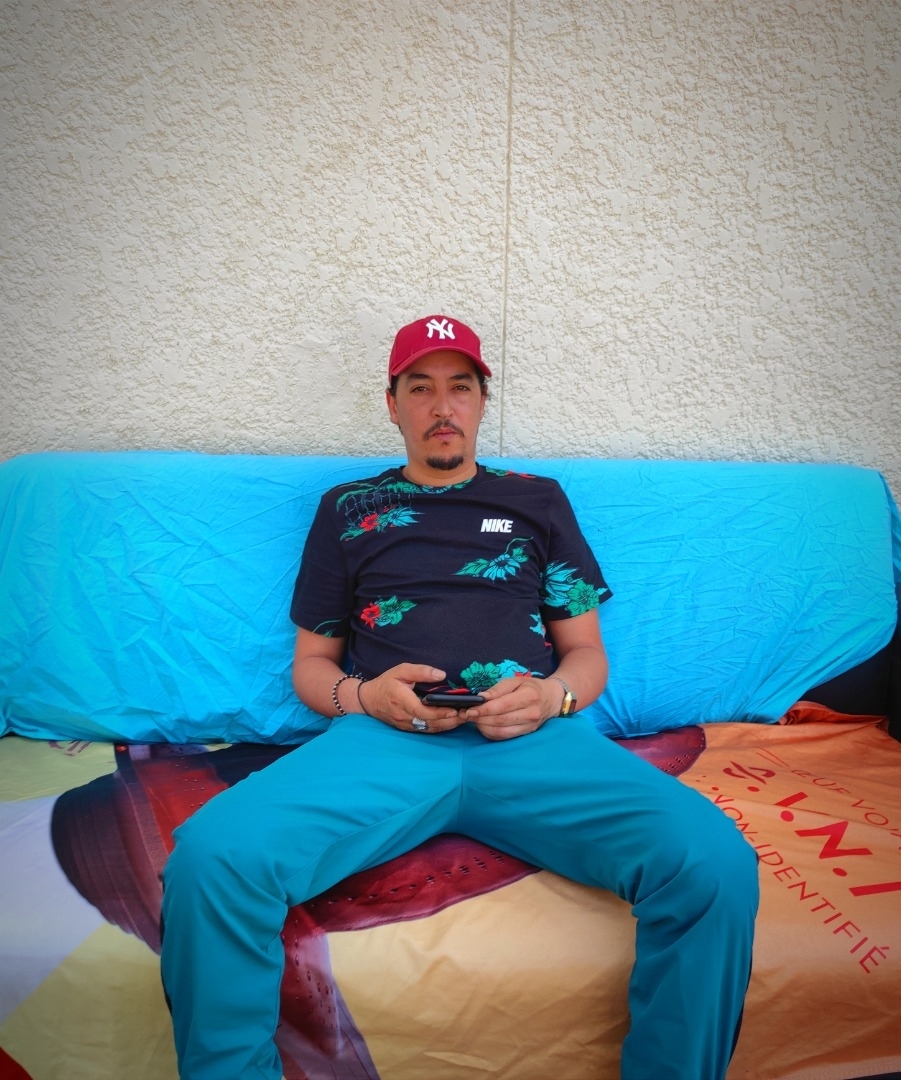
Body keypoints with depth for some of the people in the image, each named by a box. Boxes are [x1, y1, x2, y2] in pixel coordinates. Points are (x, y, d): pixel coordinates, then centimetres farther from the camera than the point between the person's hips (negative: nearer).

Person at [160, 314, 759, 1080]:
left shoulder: (538, 499, 24)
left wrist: (553, 696, -4)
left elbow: (588, 652, 21)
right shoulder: (348, 509, 23)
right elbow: (311, 664, 21)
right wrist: (360, 696, -3)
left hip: (536, 735, 1)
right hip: (385, 736, 0)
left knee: (714, 862, -26)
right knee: (210, 858, -29)